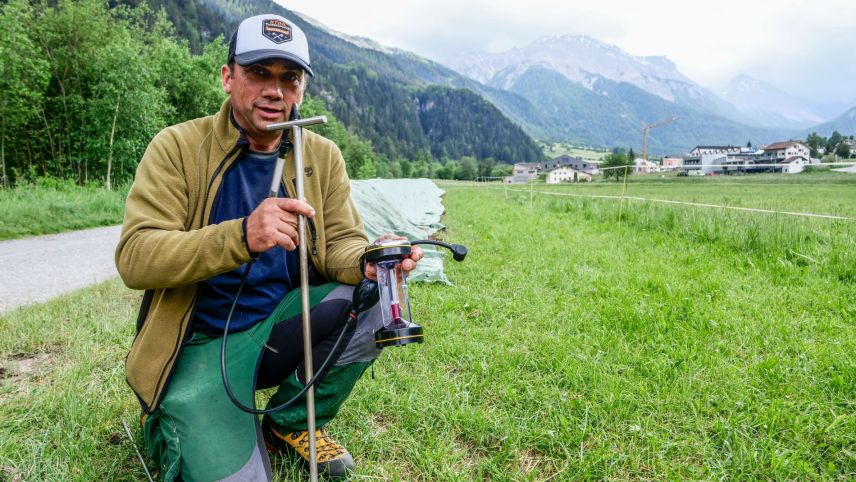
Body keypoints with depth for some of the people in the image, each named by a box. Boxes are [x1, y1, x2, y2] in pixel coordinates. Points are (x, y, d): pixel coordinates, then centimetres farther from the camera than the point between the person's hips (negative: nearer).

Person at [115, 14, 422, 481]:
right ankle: (179, 423, 15)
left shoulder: (323, 156, 2)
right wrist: (241, 236, -36)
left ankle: (290, 423, 3)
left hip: (280, 325, 4)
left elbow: (341, 241, -1)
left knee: (374, 301, -22)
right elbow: (133, 258, -18)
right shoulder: (177, 147, -10)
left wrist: (367, 263, -27)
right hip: (200, 344, -3)